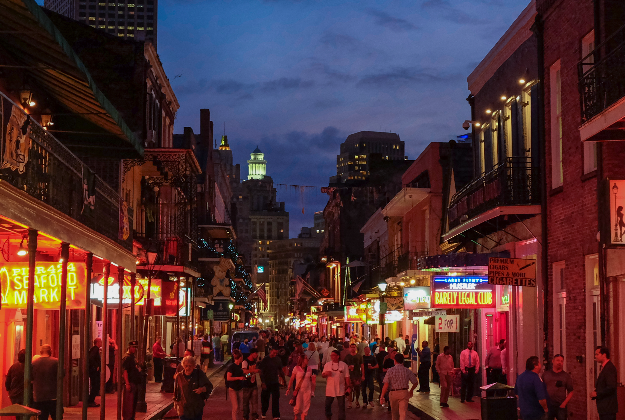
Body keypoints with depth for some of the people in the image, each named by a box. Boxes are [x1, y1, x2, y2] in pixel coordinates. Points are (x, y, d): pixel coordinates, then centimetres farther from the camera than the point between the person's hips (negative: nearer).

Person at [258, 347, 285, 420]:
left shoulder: (278, 360, 3)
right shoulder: (265, 360, -9)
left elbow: (280, 370, 16)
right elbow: (261, 372, -9)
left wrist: (284, 379, 16)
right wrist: (263, 383, -15)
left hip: (275, 383, 3)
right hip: (266, 383, -3)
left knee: (276, 399, -1)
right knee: (265, 398, 9)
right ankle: (263, 413, 29)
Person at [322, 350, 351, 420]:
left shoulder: (343, 365, -1)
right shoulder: (327, 364, 3)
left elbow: (347, 377, 2)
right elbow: (322, 375, 6)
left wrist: (348, 387, -3)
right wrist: (326, 374, -17)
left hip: (340, 390, -2)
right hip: (330, 390, 2)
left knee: (341, 406, 2)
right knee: (327, 405, 8)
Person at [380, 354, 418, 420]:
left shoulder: (390, 370, -6)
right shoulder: (407, 371, 1)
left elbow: (386, 385, -11)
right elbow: (416, 383, 5)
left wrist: (382, 396, -5)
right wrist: (411, 391, 25)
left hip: (393, 393, 0)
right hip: (404, 392, 0)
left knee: (394, 413, 20)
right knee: (403, 413, -3)